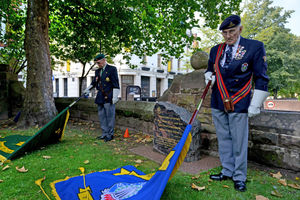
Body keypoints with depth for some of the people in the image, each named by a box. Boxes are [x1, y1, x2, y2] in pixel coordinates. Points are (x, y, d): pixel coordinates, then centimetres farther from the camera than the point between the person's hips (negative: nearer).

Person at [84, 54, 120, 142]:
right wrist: (88, 90, 17)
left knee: (110, 116, -2)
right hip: (100, 97, 7)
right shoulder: (97, 71, 16)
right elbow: (94, 82, 29)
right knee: (102, 116, 12)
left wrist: (115, 97, -15)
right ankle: (104, 133, 23)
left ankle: (110, 134, 10)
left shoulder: (112, 69, -5)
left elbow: (116, 85, -10)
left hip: (109, 98, -7)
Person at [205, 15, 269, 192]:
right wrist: (209, 77, 1)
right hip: (218, 104, 5)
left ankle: (239, 177, 22)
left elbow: (261, 78, -3)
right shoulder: (216, 50, 11)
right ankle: (227, 171, 29)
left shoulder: (255, 47, -2)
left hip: (239, 104, -4)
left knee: (239, 142, 3)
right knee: (223, 139, 13)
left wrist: (255, 104, -7)